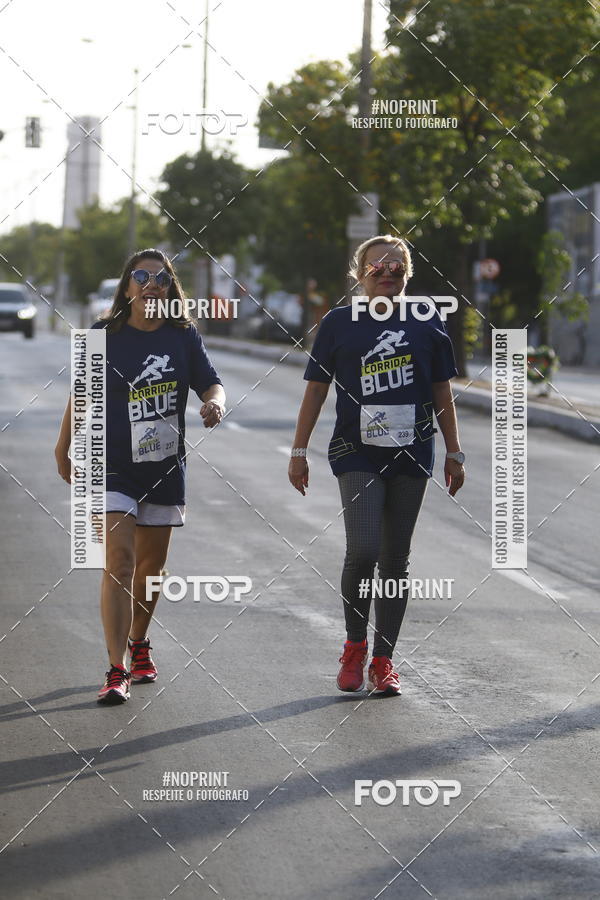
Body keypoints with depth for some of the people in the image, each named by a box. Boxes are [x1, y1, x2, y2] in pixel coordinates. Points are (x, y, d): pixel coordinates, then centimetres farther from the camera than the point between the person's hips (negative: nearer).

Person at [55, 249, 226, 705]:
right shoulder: (104, 337, -4)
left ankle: (138, 642, 41)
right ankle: (116, 671, -18)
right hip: (112, 466, -3)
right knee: (120, 559, -16)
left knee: (152, 564, 14)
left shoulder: (183, 335, 1)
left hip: (165, 467, 3)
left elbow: (211, 382, 3)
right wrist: (64, 449, 13)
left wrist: (215, 403, -22)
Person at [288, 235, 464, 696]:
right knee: (362, 550, -16)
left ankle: (384, 660, 14)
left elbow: (442, 394, 12)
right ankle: (355, 647, 5)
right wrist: (299, 451, 5)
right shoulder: (339, 323, 2)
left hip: (411, 454, 2)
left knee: (395, 559, 5)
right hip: (357, 452, -2)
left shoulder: (427, 323, 6)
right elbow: (315, 390, 7)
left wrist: (454, 454, 11)